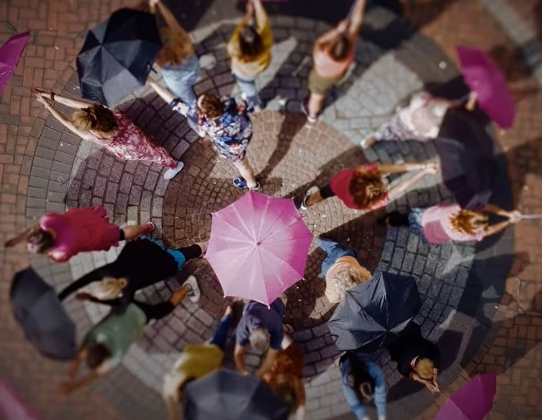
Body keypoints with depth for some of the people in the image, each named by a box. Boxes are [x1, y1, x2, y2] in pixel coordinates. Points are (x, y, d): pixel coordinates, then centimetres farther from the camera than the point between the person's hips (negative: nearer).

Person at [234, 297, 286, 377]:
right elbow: (238, 353, -30)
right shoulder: (243, 328, -42)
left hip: (275, 304, -1)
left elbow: (271, 357, -33)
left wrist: (257, 376, -37)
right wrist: (244, 374, -42)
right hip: (253, 304, 1)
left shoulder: (276, 330, -44)